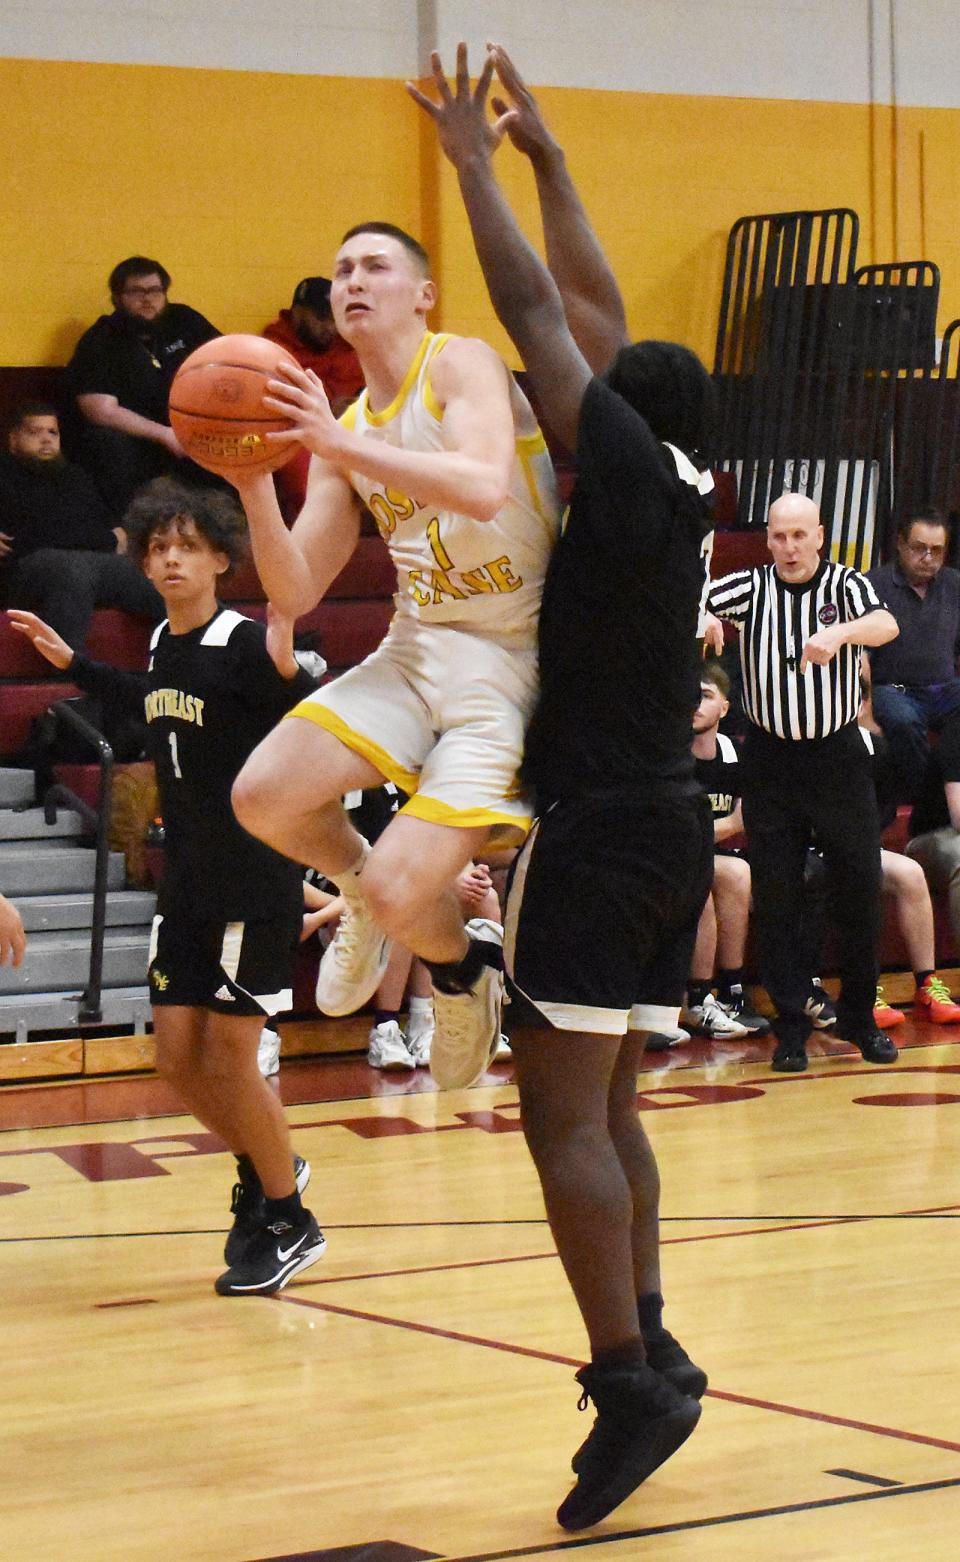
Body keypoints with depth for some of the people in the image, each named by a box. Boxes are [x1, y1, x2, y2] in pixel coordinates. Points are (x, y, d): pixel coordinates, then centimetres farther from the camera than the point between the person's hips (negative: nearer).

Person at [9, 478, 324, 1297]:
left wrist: (286, 669, -41)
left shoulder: (243, 644, -16)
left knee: (229, 1056, -3)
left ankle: (288, 1222, 14)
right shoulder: (164, 642, 6)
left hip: (257, 878, -7)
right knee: (178, 1055, 8)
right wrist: (71, 662, 26)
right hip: (188, 876, 7)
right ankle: (262, 1170, 32)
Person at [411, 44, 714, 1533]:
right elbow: (599, 314, 17)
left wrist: (475, 162, 1)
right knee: (608, 1106, 13)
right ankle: (647, 1350, 14)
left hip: (594, 834, -9)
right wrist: (544, 155, 22)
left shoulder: (627, 472, -11)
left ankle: (631, 1375, -11)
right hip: (666, 824, 9)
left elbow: (541, 312, -10)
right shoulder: (679, 491, 9)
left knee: (565, 1116, -8)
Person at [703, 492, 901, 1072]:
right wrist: (700, 617, -37)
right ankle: (792, 1022, 10)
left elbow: (887, 625, -22)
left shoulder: (846, 584, -2)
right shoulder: (751, 588, 1)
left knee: (861, 886, 3)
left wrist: (841, 632, -44)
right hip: (771, 758, 1)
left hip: (838, 755, -1)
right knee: (776, 894, 1)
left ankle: (859, 1016, 19)